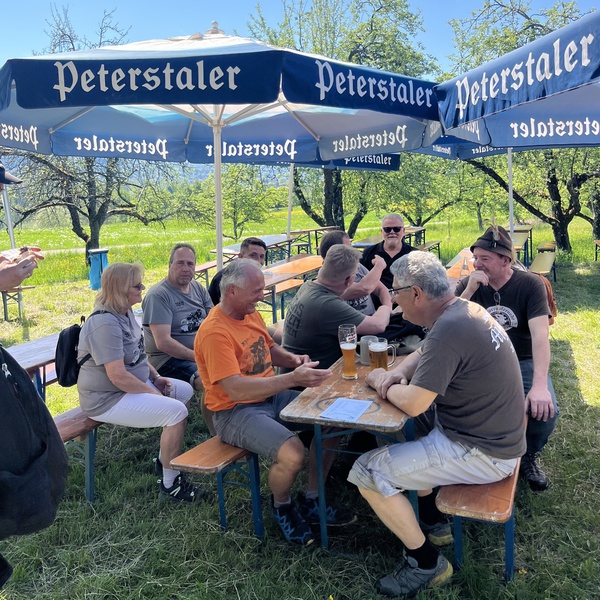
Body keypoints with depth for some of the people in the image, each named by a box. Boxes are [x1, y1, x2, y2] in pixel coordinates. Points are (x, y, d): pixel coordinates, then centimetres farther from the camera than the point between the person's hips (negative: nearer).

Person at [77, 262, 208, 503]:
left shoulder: (125, 312, 7)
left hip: (135, 383, 11)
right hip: (107, 399, -11)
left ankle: (165, 458, 23)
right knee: (177, 411, -22)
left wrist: (156, 377, 6)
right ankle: (170, 484, -7)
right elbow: (118, 376, -30)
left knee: (186, 391, 12)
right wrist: (154, 393, -18)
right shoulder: (105, 324, -26)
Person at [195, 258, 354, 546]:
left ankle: (311, 502, 14)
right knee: (292, 453, -30)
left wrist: (293, 359, 0)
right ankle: (282, 506, 6)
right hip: (235, 413, -9)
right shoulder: (214, 333, -22)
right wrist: (292, 378, -34)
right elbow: (235, 390, -30)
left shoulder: (251, 313, 6)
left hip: (272, 397, 9)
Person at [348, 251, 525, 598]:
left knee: (367, 473, -12)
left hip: (483, 454, -10)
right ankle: (433, 521, 31)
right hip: (496, 434, 10)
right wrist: (398, 373, -1)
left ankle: (427, 562, 7)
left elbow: (412, 403, -26)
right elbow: (423, 354, 19)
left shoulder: (449, 330, -28)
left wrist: (382, 383, -6)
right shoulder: (466, 309, 3)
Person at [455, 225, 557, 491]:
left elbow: (540, 334, -23)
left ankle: (528, 456, 7)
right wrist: (469, 291, -25)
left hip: (523, 362, -1)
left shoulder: (530, 284, -11)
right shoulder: (469, 284, -4)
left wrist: (540, 385, -36)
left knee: (545, 409, -27)